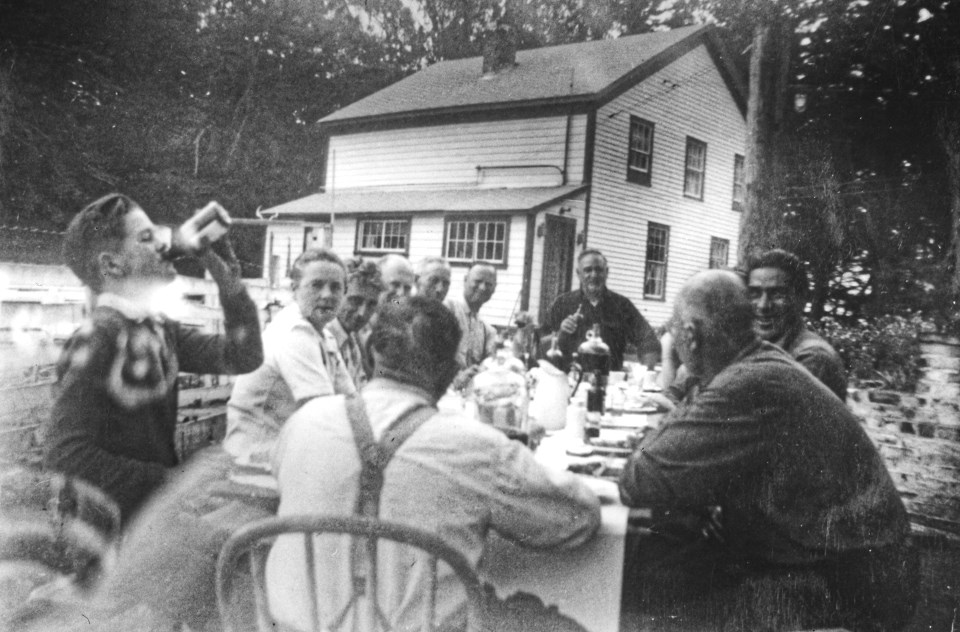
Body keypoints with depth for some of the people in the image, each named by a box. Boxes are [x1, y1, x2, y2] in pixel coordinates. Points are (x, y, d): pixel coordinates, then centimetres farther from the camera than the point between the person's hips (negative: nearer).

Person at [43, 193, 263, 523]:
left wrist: (224, 267, -7)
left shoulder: (159, 329, 5)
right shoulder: (98, 339, -16)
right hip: (123, 524, -6)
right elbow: (64, 454, -19)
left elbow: (243, 356, -1)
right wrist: (171, 479, -18)